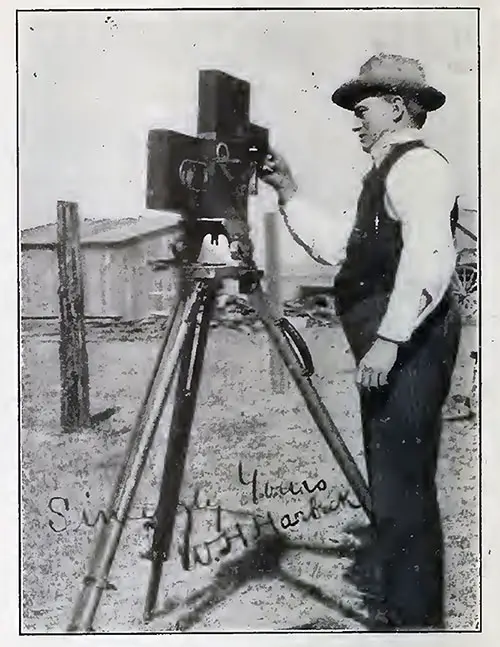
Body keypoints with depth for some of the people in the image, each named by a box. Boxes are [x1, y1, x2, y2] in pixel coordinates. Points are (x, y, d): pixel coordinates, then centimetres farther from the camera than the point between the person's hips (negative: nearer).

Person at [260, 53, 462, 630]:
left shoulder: (418, 164, -8)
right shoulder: (386, 172, 22)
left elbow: (430, 256, -23)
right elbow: (335, 248, 23)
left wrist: (388, 339, -27)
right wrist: (288, 195, 18)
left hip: (409, 345, -10)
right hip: (386, 346, 10)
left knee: (403, 475, -6)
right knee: (386, 468, 21)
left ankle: (415, 613, 6)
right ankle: (382, 572, 39)